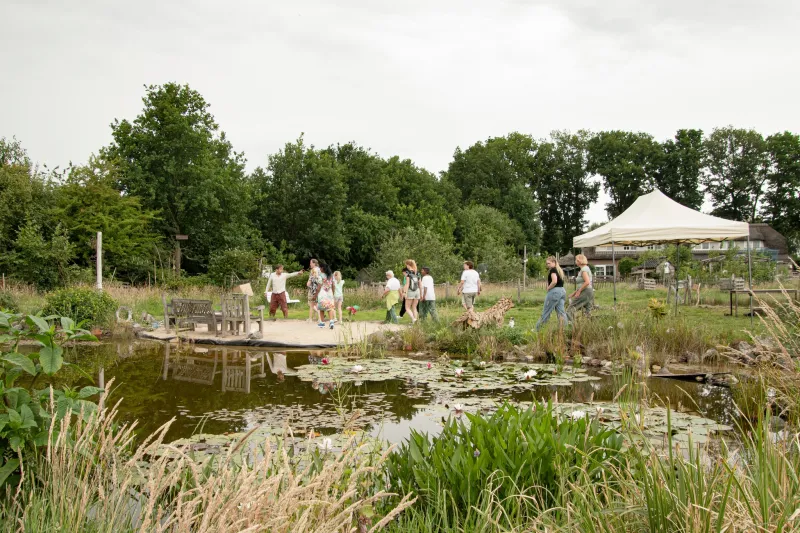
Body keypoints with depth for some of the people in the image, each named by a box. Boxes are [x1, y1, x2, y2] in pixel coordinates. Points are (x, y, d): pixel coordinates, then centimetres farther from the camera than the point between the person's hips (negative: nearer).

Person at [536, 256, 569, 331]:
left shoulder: (553, 270, -10)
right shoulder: (560, 270, 17)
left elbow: (554, 281, -22)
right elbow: (561, 281, 14)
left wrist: (548, 288, -9)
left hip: (554, 291, -8)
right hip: (562, 291, 8)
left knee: (546, 312, 1)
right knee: (561, 312, 5)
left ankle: (538, 329, 9)